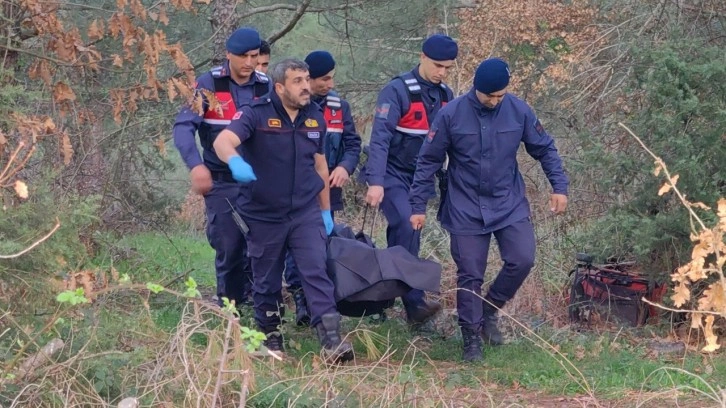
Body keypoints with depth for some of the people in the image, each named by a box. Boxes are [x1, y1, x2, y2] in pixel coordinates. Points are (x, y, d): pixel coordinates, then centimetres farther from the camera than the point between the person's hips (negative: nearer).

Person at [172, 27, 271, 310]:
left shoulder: (266, 87, 2)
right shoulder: (209, 84, -7)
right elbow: (184, 126, -15)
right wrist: (196, 165, -30)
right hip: (221, 182, -2)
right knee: (228, 247, 1)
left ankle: (255, 296, 11)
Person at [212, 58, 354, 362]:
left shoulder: (315, 117, 4)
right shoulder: (257, 114, -12)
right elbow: (223, 141, -27)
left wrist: (326, 211, 16)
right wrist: (235, 162, -50)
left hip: (306, 213, 2)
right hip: (264, 215, -2)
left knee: (317, 273, -9)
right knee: (267, 281, 10)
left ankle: (331, 340, -14)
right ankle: (270, 337, 26)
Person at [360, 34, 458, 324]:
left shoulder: (445, 95, 5)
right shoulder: (397, 91, -15)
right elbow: (380, 138, -22)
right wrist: (375, 182, -30)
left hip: (420, 178, 7)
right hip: (392, 174, -6)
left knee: (401, 235, 7)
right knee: (407, 227, -21)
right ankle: (415, 302, -22)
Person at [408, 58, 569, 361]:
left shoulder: (519, 111, -7)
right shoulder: (451, 114, -13)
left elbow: (545, 149, 5)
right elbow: (428, 161, -5)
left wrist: (559, 186, -4)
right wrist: (418, 206, -5)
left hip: (510, 206, 2)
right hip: (466, 210, -2)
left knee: (522, 260, -13)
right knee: (470, 276, 0)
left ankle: (490, 309, 13)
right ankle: (471, 338, 15)